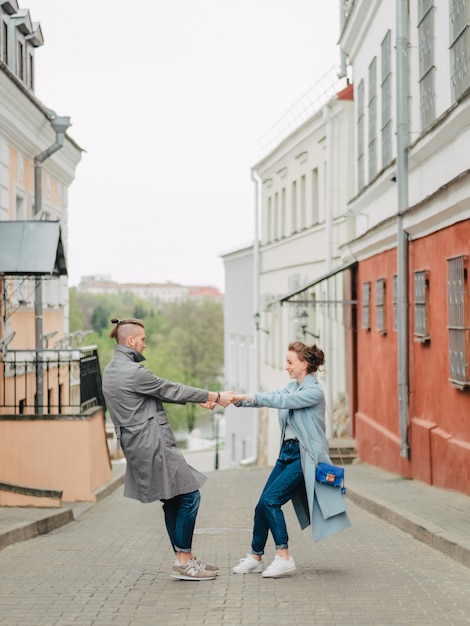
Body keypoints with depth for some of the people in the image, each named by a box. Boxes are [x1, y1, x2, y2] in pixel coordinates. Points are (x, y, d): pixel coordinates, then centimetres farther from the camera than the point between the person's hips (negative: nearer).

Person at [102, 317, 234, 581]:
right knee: (189, 496, -4)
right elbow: (172, 390, -11)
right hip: (153, 446, -10)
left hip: (140, 447, 10)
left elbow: (164, 392, 17)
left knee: (173, 501, 15)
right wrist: (215, 397, 0)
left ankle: (186, 558, 19)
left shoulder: (113, 369, 14)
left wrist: (199, 400, 18)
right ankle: (183, 562, -1)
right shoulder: (133, 371, -18)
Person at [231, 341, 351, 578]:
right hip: (287, 453, 8)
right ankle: (255, 558, 16)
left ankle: (284, 557, -8)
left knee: (270, 500, -16)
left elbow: (282, 401, -24)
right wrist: (240, 400, -12)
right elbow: (274, 397, 2)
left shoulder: (314, 391, -13)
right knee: (263, 504, 5)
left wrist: (250, 397, -25)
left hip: (305, 456, -8)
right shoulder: (293, 387, 13)